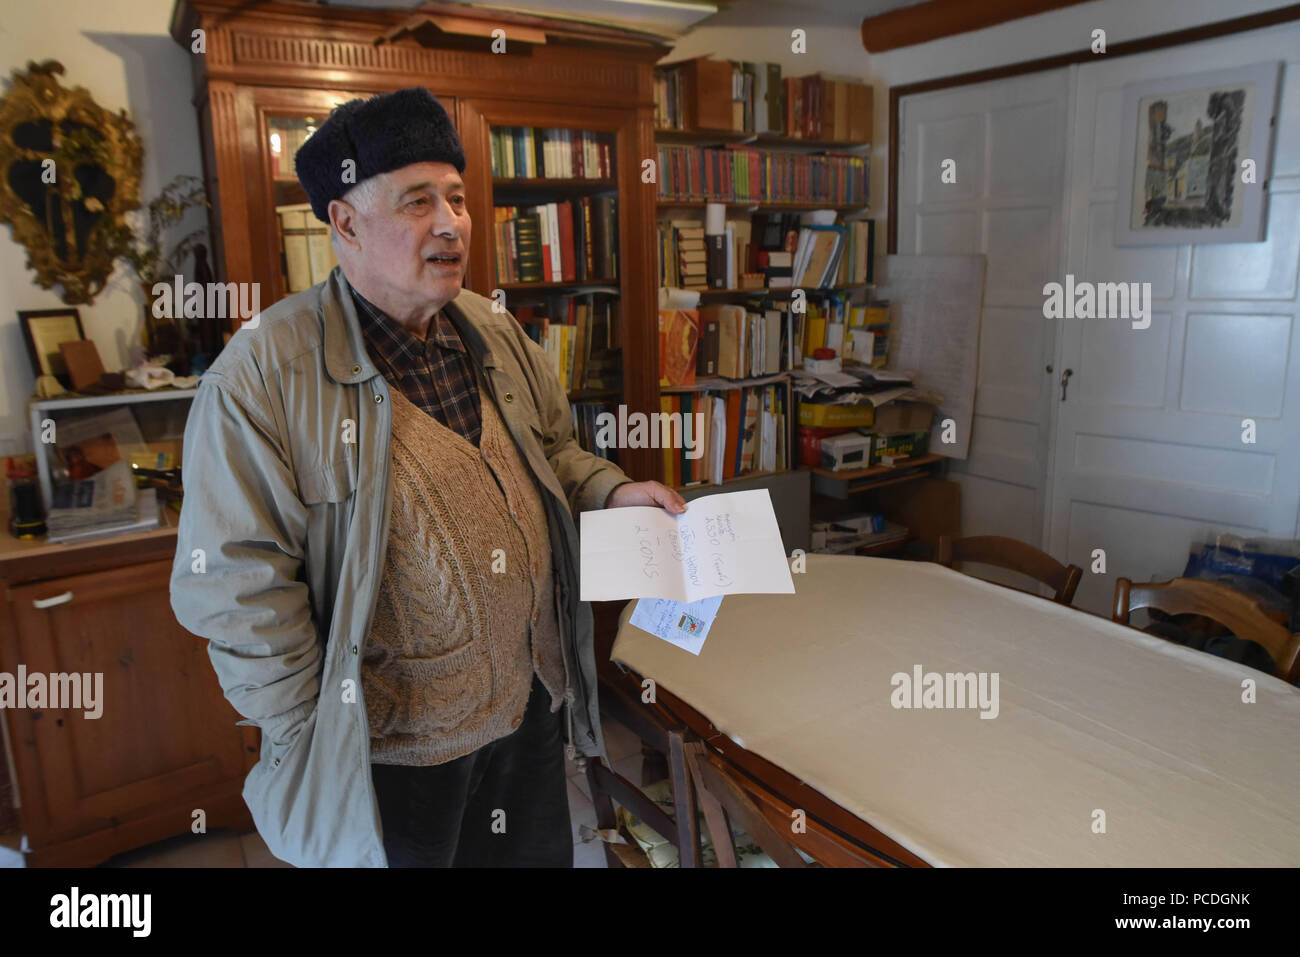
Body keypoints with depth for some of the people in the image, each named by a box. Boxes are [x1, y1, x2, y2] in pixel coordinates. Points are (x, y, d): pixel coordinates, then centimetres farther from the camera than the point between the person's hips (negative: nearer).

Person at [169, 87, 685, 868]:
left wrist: (610, 491, -3)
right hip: (391, 744, -5)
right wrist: (313, 745, -13)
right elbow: (237, 588, -17)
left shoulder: (499, 336, 2)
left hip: (534, 703, 6)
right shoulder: (263, 377, -19)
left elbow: (552, 448, 16)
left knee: (539, 856, 25)